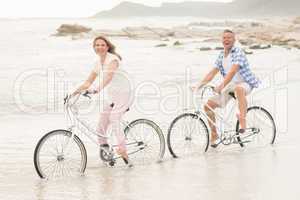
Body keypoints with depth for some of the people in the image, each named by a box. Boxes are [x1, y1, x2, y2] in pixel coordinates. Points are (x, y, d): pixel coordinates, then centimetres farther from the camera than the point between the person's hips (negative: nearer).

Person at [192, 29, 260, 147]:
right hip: (229, 87, 7)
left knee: (238, 88, -44)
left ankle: (243, 123, -40)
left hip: (244, 84, -7)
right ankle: (214, 135, 10)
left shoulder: (238, 52, -15)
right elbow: (212, 73, 4)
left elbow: (232, 71, -29)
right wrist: (199, 85, -9)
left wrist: (221, 86, -40)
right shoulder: (221, 56, 8)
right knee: (208, 105, -4)